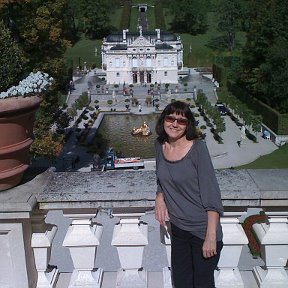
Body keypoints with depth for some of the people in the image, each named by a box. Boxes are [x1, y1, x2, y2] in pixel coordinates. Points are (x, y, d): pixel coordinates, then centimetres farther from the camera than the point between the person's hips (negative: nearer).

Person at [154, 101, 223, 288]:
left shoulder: (198, 148, -17)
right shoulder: (160, 146, 0)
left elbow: (211, 194, -18)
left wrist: (211, 237, -21)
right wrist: (160, 196, -5)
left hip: (202, 230, -5)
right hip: (178, 229, 6)